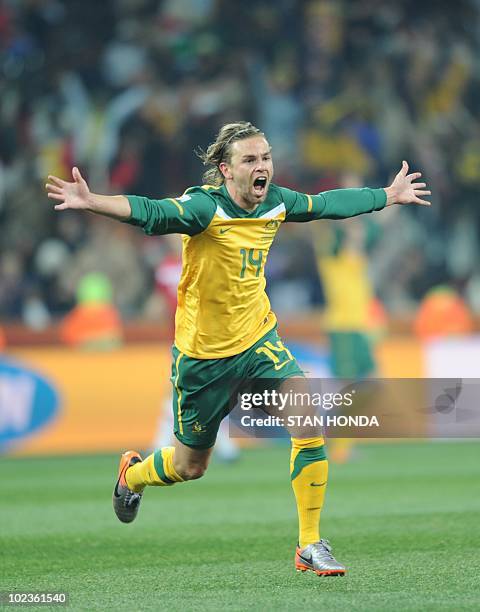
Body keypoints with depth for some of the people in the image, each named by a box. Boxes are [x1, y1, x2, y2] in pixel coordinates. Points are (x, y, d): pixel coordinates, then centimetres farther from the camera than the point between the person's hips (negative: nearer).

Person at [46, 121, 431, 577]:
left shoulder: (277, 203, -3)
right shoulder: (205, 207, -23)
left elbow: (328, 204, 16)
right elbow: (151, 213, -40)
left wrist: (390, 196, 28)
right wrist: (91, 202, -58)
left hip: (257, 339, 4)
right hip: (202, 353, -4)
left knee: (308, 422, -19)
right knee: (190, 467, 12)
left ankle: (310, 546, -8)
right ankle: (133, 474, 49)